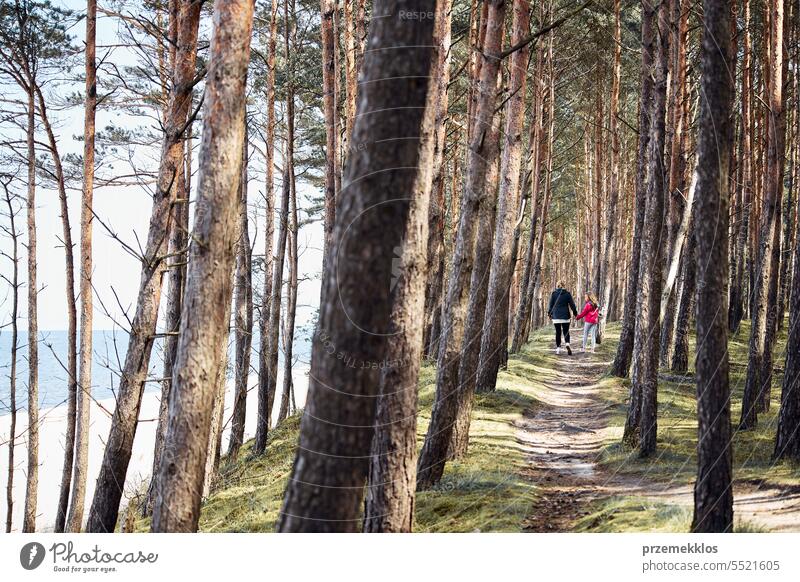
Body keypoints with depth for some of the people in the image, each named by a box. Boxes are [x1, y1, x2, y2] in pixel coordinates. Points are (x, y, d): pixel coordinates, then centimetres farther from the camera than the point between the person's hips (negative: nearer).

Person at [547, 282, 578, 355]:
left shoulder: (554, 294, 0)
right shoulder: (567, 294, 0)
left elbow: (550, 304, 3)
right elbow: (572, 304, 2)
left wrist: (549, 313, 16)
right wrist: (575, 313, 13)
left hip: (556, 316, 0)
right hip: (565, 316, 0)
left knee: (558, 332, 7)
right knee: (566, 332, 7)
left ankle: (558, 349, 4)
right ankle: (567, 344, -19)